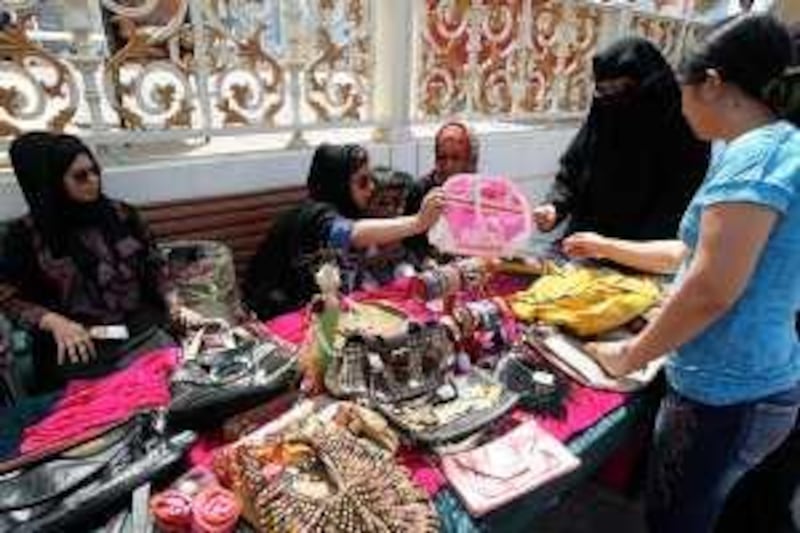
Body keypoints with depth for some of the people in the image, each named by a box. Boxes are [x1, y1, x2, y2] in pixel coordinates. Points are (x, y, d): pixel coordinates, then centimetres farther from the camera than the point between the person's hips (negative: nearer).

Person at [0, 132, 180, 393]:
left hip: (140, 330, 2)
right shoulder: (26, 234, 0)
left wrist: (174, 304, -2)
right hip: (77, 346, -2)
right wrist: (53, 321, -11)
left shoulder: (121, 213, 6)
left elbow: (153, 267, 13)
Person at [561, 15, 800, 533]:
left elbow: (711, 290, -26)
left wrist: (630, 354, -14)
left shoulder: (756, 153, -19)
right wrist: (605, 246, 26)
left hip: (723, 395, -9)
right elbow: (690, 253, 20)